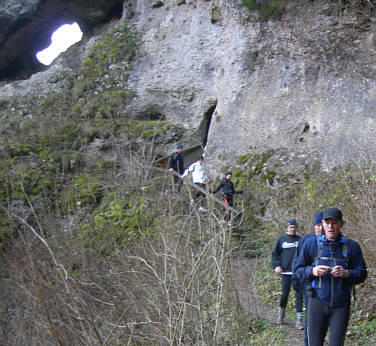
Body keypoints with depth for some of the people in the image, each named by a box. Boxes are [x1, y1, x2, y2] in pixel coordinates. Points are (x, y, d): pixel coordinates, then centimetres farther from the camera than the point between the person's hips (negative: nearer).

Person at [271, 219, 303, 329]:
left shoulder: (300, 240, 10)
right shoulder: (281, 239, 5)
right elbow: (274, 253, 6)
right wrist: (276, 266, -7)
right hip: (285, 271, -1)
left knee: (299, 294, -3)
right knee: (284, 293, 2)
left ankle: (299, 318, 0)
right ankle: (281, 312, 28)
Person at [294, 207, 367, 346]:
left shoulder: (352, 246, 4)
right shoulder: (311, 243, 4)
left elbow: (361, 274, 4)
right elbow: (298, 269, 6)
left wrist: (347, 273, -17)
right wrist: (312, 271, -14)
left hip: (341, 305, 0)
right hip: (317, 302, 0)